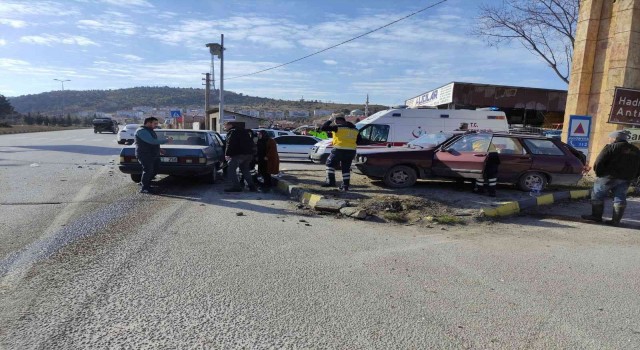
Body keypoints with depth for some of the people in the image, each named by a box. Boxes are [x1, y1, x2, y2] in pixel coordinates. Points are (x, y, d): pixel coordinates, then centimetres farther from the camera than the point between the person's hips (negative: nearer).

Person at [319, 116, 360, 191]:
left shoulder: (338, 127, -5)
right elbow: (358, 141, 21)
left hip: (339, 150, -5)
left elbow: (323, 128, -7)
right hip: (351, 151, 6)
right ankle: (345, 186, 11)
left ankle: (331, 181, 2)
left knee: (330, 164, 12)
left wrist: (329, 120, 6)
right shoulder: (355, 129, 15)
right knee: (346, 168, 14)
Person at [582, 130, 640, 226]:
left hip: (609, 177, -6)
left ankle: (596, 216, 8)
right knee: (620, 198, 10)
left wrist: (599, 173, -4)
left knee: (597, 195, 6)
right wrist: (631, 177, 15)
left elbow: (598, 163, -14)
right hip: (626, 179, 6)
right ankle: (616, 220, 9)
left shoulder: (611, 147, -8)